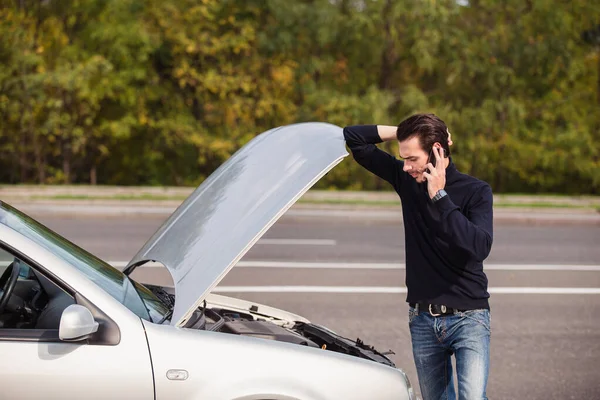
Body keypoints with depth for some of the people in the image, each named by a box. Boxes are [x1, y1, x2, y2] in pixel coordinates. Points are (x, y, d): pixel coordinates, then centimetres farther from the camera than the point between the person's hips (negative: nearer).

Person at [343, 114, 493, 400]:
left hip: (468, 317, -4)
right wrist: (402, 132, -6)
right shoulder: (406, 180, 3)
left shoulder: (476, 191, -8)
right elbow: (353, 139, 6)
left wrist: (439, 197, -23)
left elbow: (479, 246, -25)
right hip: (423, 320, 5)